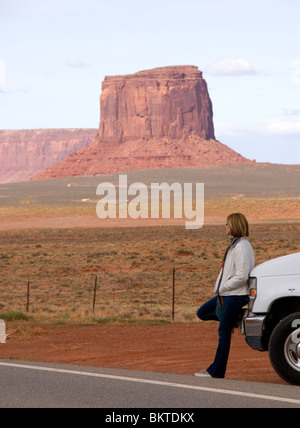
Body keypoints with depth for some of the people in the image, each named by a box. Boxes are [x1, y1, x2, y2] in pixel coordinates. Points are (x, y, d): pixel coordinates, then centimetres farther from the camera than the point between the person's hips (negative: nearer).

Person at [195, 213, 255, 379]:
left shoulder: (242, 248, -19)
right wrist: (221, 288, 9)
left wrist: (222, 287, -14)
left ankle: (216, 371, 1)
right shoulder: (234, 245, 12)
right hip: (226, 294, 10)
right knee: (202, 313, 18)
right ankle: (236, 318, 14)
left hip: (235, 296, -10)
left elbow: (241, 276, -24)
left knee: (224, 332, -4)